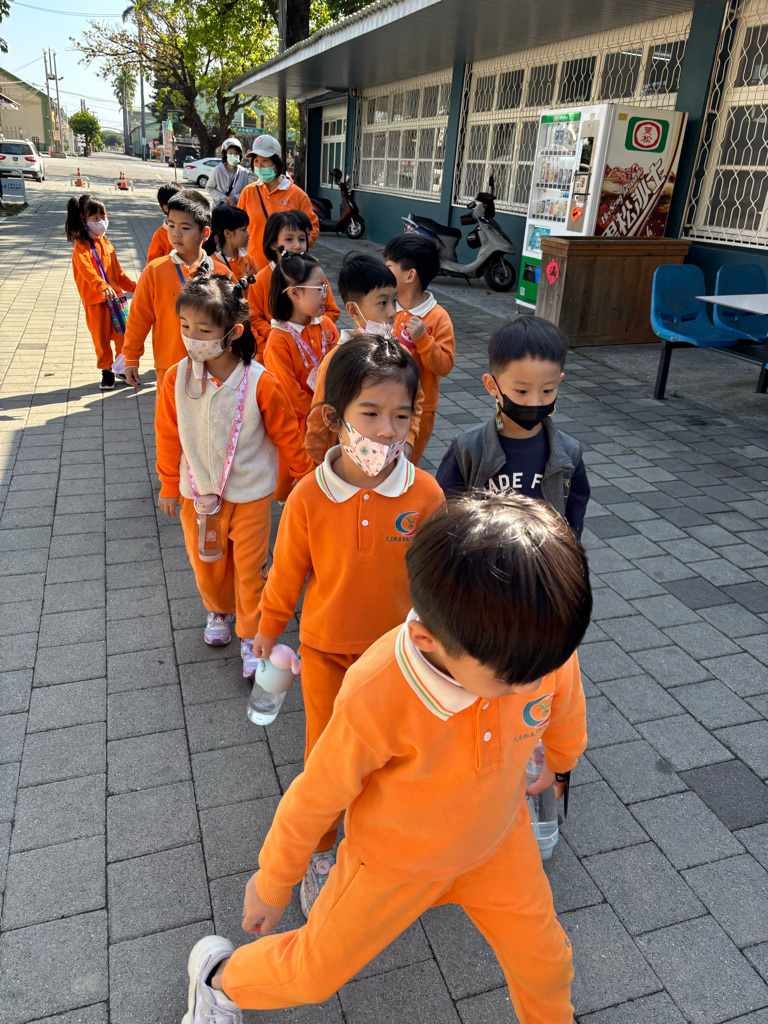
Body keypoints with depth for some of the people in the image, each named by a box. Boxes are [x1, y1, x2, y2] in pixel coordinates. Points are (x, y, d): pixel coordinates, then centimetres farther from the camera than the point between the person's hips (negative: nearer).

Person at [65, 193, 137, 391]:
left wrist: (133, 286, 17)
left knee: (122, 334, 9)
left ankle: (123, 366, 26)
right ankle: (107, 371, 13)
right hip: (95, 300, -6)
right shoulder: (82, 247, -10)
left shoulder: (106, 243, 14)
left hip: (115, 296, 6)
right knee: (101, 337, 0)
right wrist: (103, 286, -42)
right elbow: (86, 270, -27)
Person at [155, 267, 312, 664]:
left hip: (249, 493, -3)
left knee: (250, 568, 7)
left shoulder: (260, 383, -20)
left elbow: (287, 435, -6)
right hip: (197, 492, 3)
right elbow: (168, 436, 2)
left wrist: (306, 478, 5)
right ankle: (219, 611, 48)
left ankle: (251, 634, 29)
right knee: (206, 563, 18)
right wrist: (169, 486, 11)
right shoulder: (176, 378, -12)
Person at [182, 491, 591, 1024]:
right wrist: (271, 885, -3)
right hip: (396, 860, -3)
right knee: (314, 971, 16)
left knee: (545, 959, 20)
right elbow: (314, 799, -21)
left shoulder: (542, 640, -29)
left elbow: (565, 706, -3)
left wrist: (562, 762, 19)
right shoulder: (375, 702, -40)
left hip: (499, 837, 4)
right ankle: (219, 974, 48)